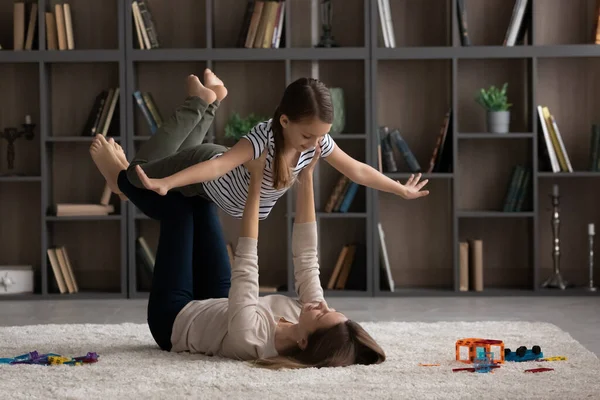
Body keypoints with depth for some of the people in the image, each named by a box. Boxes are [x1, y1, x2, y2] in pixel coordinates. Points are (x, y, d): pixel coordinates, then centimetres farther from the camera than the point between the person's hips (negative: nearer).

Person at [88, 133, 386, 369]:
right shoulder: (312, 325, -30)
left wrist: (256, 182, -36)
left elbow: (246, 263, -39)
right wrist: (306, 178, -23)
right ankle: (128, 180, 38)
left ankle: (122, 177, 32)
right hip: (212, 308, 6)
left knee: (179, 209, 0)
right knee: (199, 202, 9)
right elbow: (306, 259, -21)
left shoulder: (250, 338, -46)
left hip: (174, 320, -6)